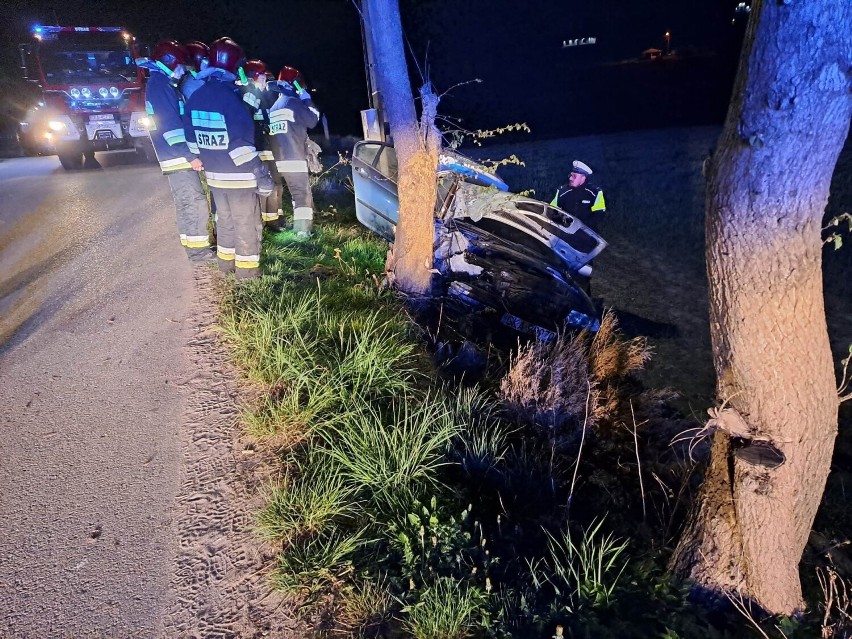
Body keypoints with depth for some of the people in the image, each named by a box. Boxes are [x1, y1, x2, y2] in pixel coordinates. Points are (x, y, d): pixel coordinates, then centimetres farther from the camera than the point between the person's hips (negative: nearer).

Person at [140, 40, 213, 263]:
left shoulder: (162, 83, 20)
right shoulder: (160, 84, -12)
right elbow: (169, 125, -21)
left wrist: (189, 153, 20)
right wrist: (190, 156, -22)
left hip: (176, 156, 10)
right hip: (178, 157, -10)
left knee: (184, 202, 14)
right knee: (196, 201, -9)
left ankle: (190, 244, 21)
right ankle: (198, 249, -6)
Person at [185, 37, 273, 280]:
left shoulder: (196, 96, 7)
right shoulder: (228, 95, -19)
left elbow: (192, 135, 14)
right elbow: (241, 141, -24)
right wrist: (260, 173, -21)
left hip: (214, 174, 8)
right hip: (238, 175, -8)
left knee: (225, 219, 21)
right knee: (247, 223, 4)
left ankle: (226, 261, 32)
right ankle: (247, 269, 10)